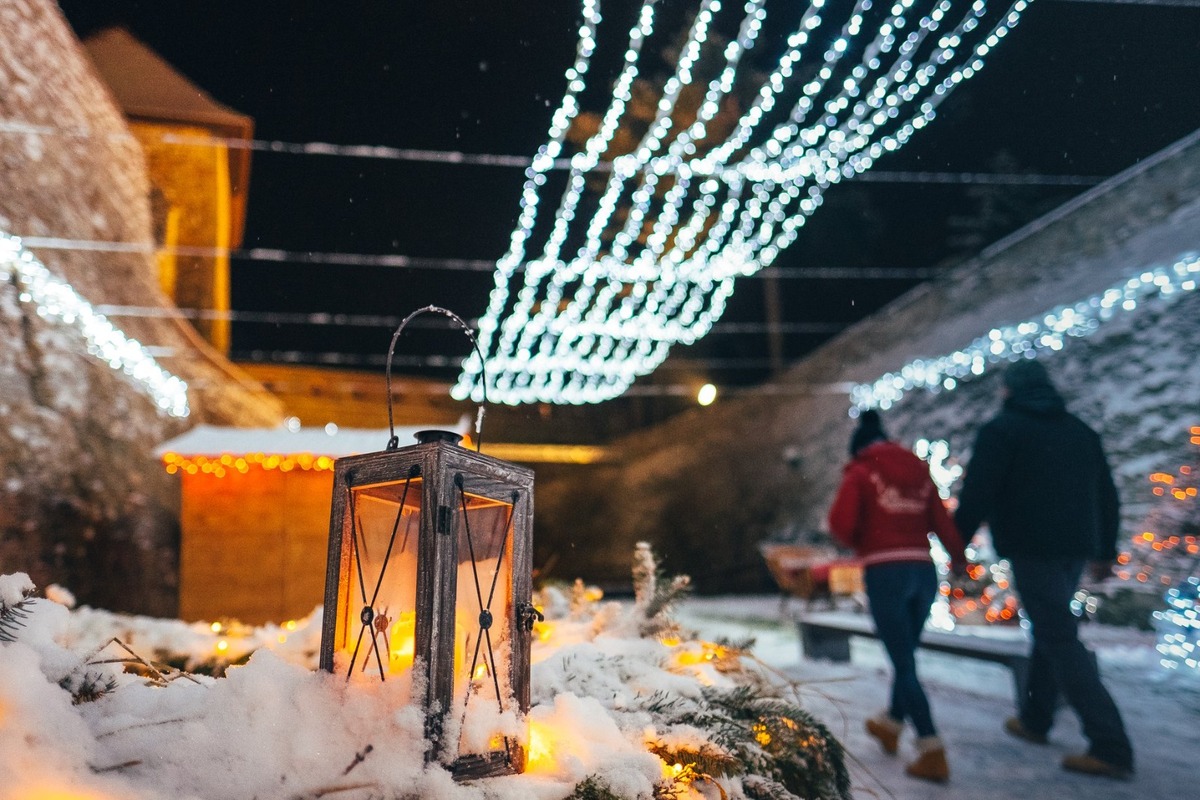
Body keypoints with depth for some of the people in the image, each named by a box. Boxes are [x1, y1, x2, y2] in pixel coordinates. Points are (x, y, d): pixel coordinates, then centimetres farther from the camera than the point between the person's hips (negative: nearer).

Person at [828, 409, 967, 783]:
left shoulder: (860, 473, 1)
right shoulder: (919, 472, 14)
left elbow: (840, 523, -10)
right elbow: (942, 521, 8)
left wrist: (859, 544, 12)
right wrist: (959, 557, 25)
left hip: (884, 571, -5)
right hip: (924, 571, 5)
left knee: (904, 664, -2)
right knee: (906, 654, 21)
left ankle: (933, 752, -8)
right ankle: (891, 724, 38)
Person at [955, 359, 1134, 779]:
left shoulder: (1002, 429, -4)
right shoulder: (1080, 430, 17)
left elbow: (977, 494, -13)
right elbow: (1106, 494, 20)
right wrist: (1106, 550, 27)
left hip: (1031, 547, -8)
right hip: (1076, 547, 8)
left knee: (1060, 639, -8)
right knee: (1052, 630, 20)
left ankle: (1110, 747, -13)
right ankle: (1034, 719, 32)